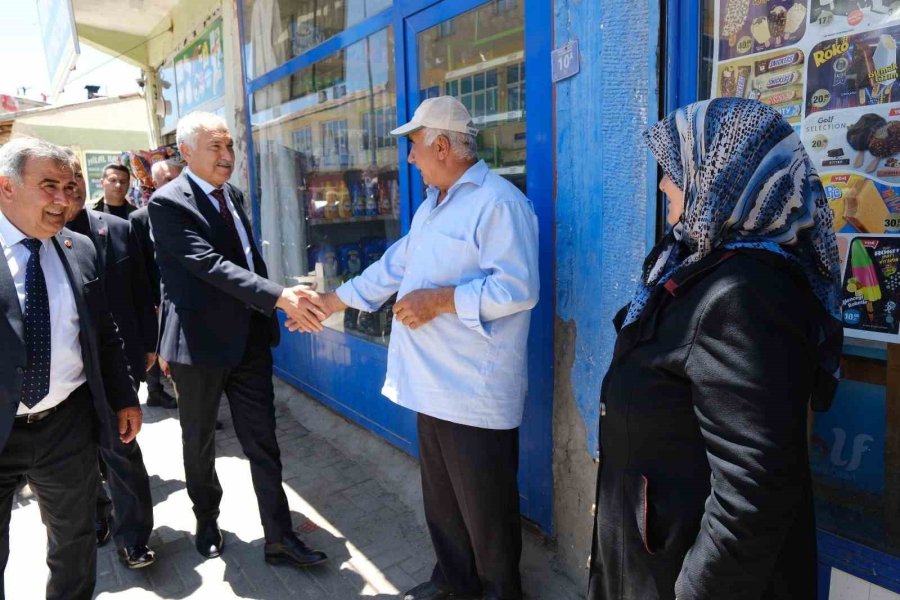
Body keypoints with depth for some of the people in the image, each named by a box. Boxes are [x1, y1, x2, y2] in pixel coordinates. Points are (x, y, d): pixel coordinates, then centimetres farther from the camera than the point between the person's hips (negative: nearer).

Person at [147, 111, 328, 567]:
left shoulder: (233, 194, 9)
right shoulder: (168, 202, -13)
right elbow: (211, 265, -24)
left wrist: (281, 300, 10)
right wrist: (279, 297, -31)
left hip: (249, 337, 5)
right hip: (201, 342, -5)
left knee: (263, 443, 7)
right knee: (200, 444, 16)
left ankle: (279, 539, 17)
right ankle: (207, 524, 39)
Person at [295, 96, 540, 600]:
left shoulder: (499, 202, -15)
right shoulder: (433, 205, 17)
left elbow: (519, 288, -23)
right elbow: (395, 266, 22)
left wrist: (439, 300, -20)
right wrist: (330, 303, 22)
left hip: (477, 390, -9)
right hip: (434, 383, 9)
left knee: (484, 504, 7)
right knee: (441, 497, 21)